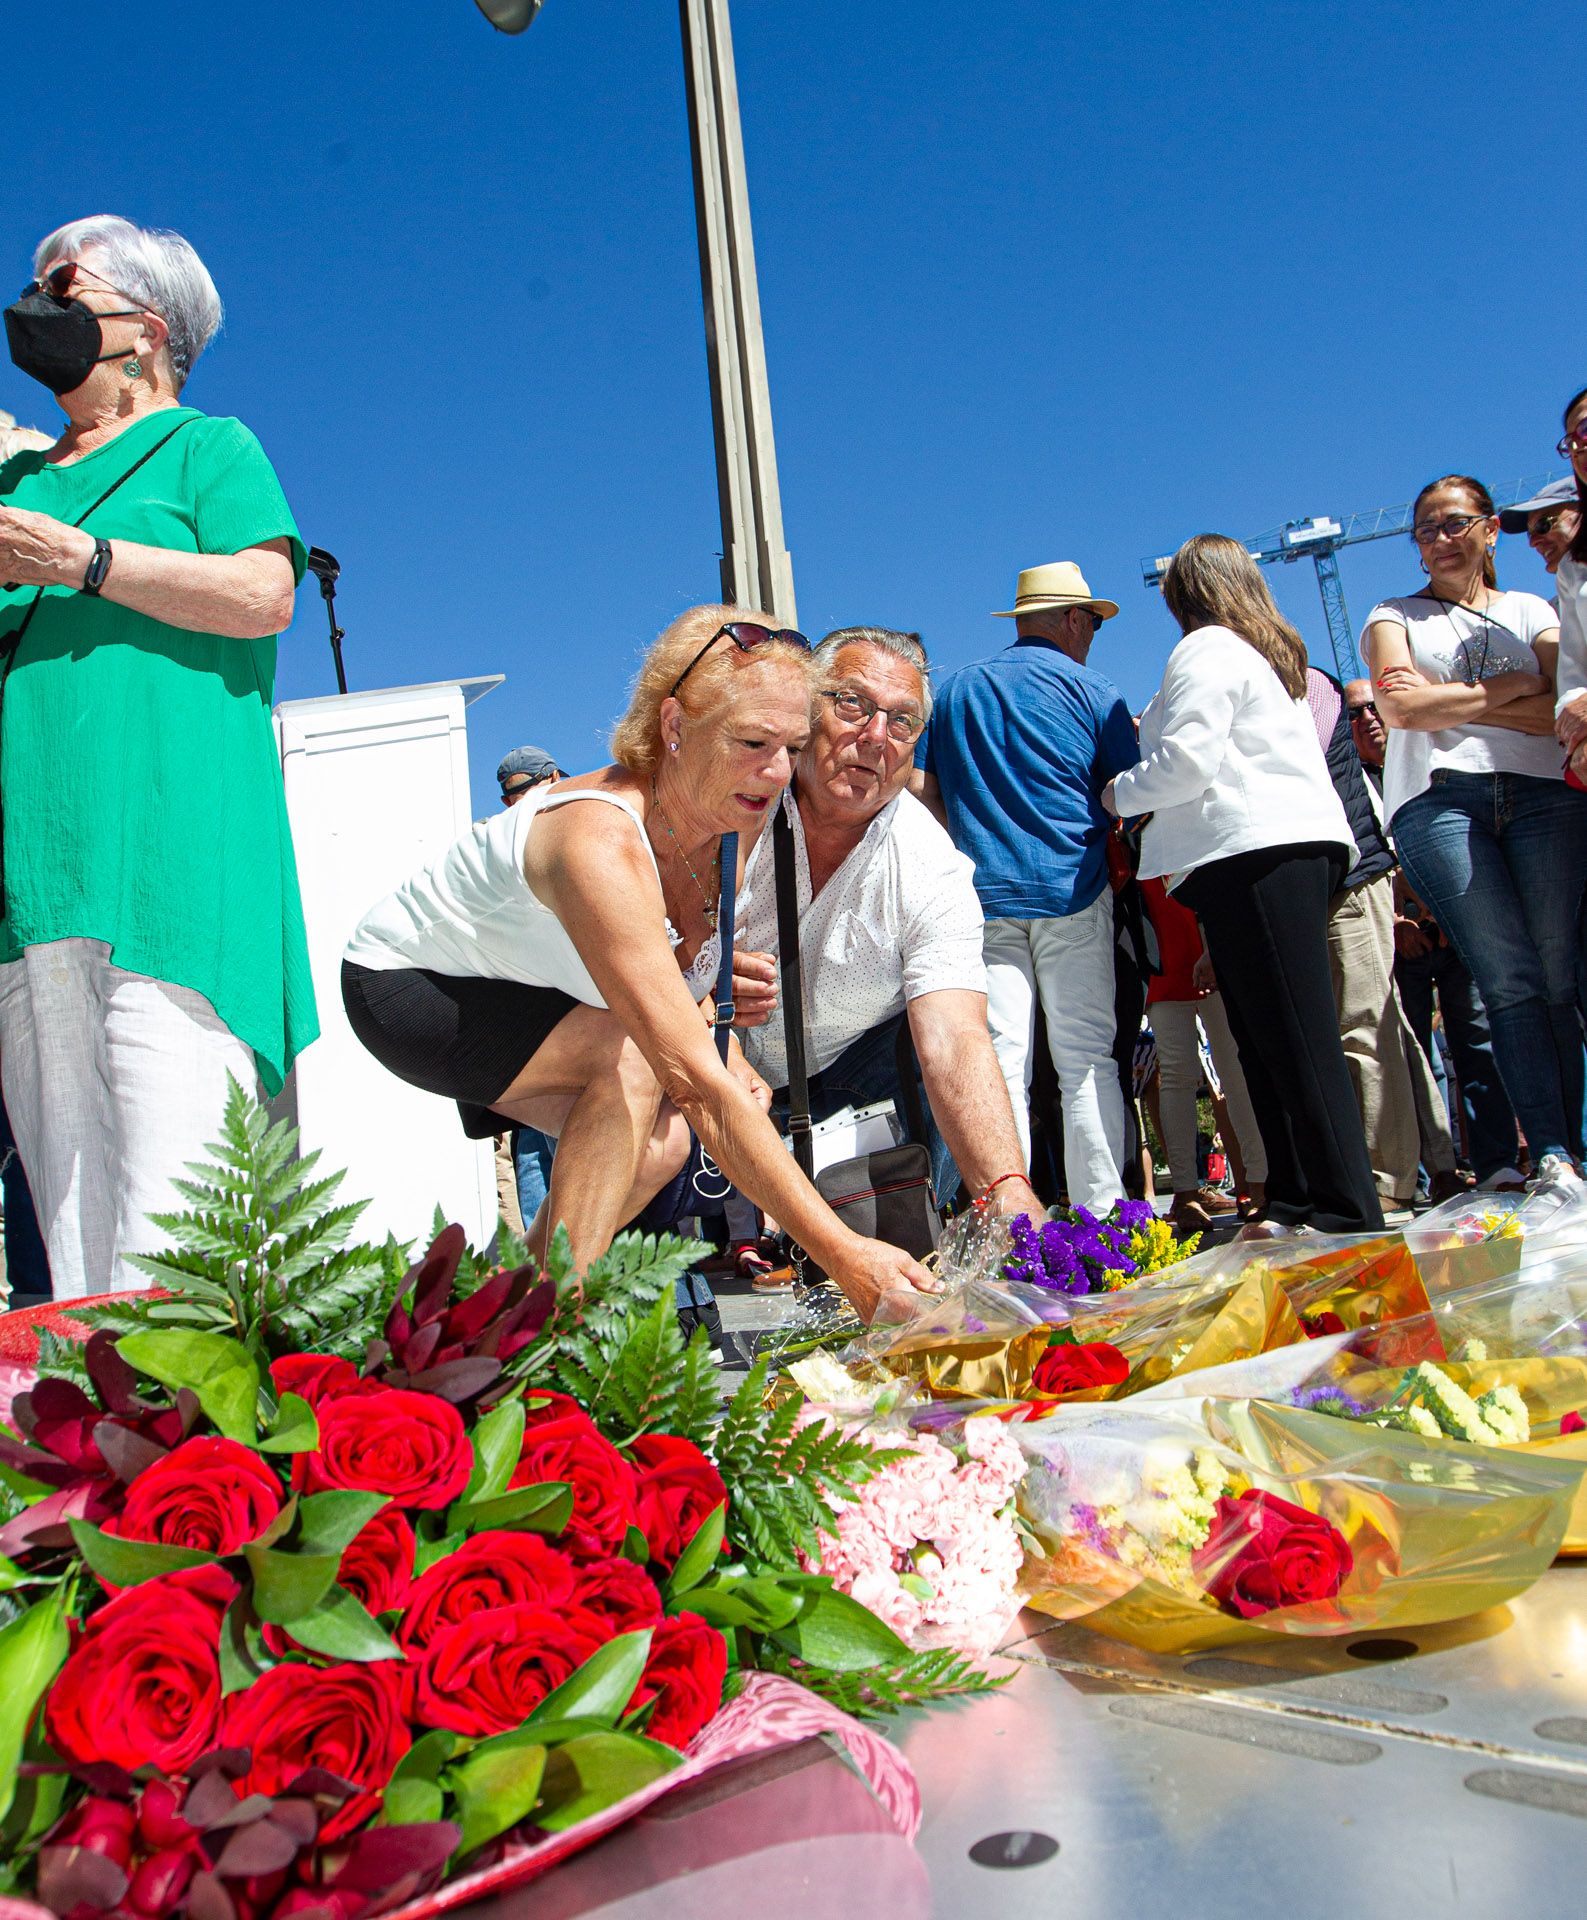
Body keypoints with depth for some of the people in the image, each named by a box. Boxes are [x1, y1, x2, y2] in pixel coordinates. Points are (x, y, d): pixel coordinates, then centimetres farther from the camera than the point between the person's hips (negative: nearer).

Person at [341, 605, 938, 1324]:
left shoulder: (733, 827, -12)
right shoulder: (601, 841, -38)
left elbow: (677, 980, 7)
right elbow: (696, 1083, -43)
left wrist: (728, 1055, -15)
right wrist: (841, 1252, -46)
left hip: (514, 995, 8)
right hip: (399, 985, -8)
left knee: (659, 1139, -8)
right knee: (635, 1058, -27)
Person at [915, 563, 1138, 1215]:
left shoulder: (953, 689, 14)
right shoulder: (1089, 688, 4)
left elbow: (922, 790, 13)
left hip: (982, 894, 3)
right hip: (1072, 891, -2)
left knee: (999, 1063, -1)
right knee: (1087, 1060, 1)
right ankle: (1101, 1216, 1)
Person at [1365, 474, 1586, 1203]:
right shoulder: (1394, 617, 20)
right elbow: (1400, 706, 0)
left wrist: (1454, 700, -2)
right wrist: (1512, 688, 4)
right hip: (1437, 799, -2)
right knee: (1508, 977, -12)